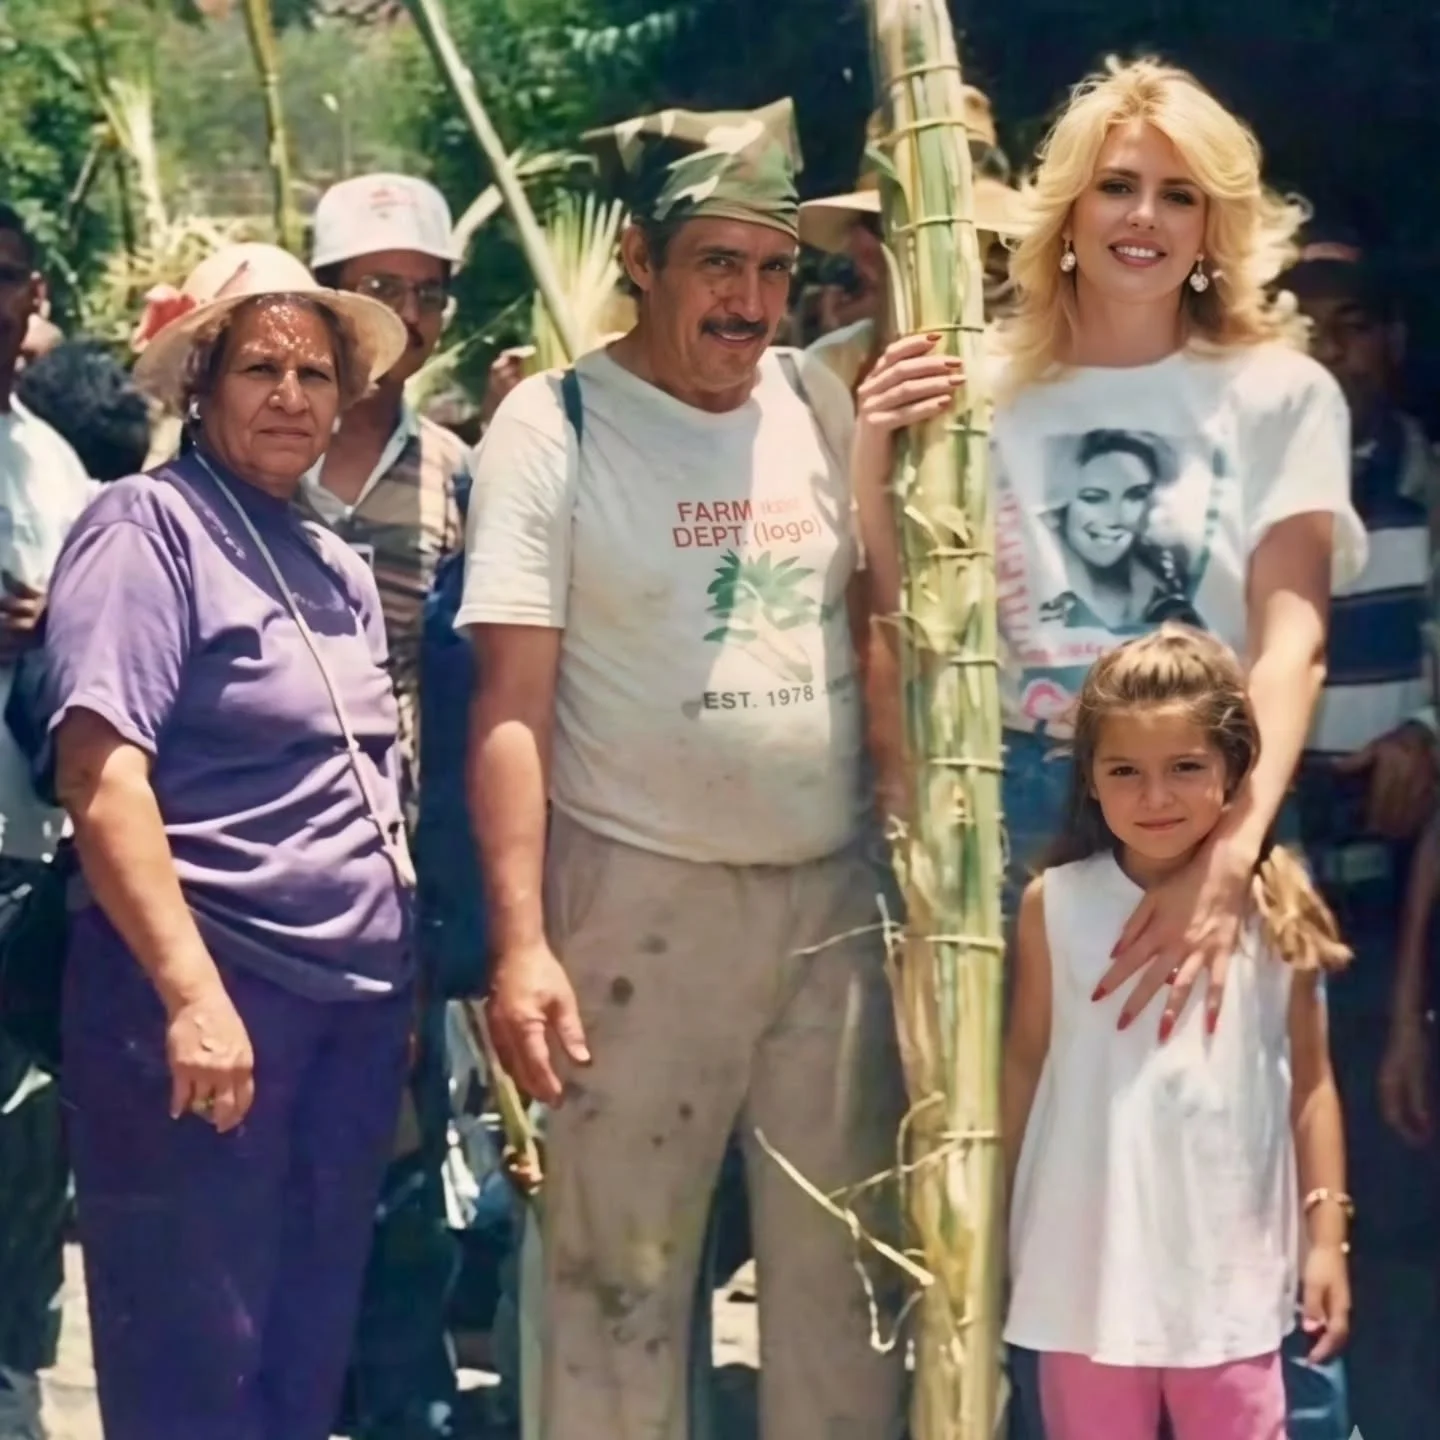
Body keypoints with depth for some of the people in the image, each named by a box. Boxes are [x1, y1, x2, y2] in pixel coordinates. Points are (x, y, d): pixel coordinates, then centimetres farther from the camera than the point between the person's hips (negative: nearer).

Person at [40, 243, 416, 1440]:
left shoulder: (339, 568, 15)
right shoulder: (147, 524, -8)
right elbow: (99, 773, -18)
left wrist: (402, 980, 15)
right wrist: (192, 995, -23)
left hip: (354, 1004, 8)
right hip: (209, 995, -8)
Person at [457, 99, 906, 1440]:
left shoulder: (821, 402, 7)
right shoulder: (555, 425, -6)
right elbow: (512, 705, -10)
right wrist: (519, 942, -17)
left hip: (835, 892, 4)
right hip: (640, 900, -4)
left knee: (840, 1266, 10)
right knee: (621, 1273, 1)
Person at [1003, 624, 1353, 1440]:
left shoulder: (1273, 908, -4)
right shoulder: (1056, 905, -4)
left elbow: (1311, 1084, 2)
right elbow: (1025, 1066, 4)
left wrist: (1328, 1238, 0)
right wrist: (990, 1229, 7)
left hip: (1231, 1262, 0)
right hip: (1089, 1258, 1)